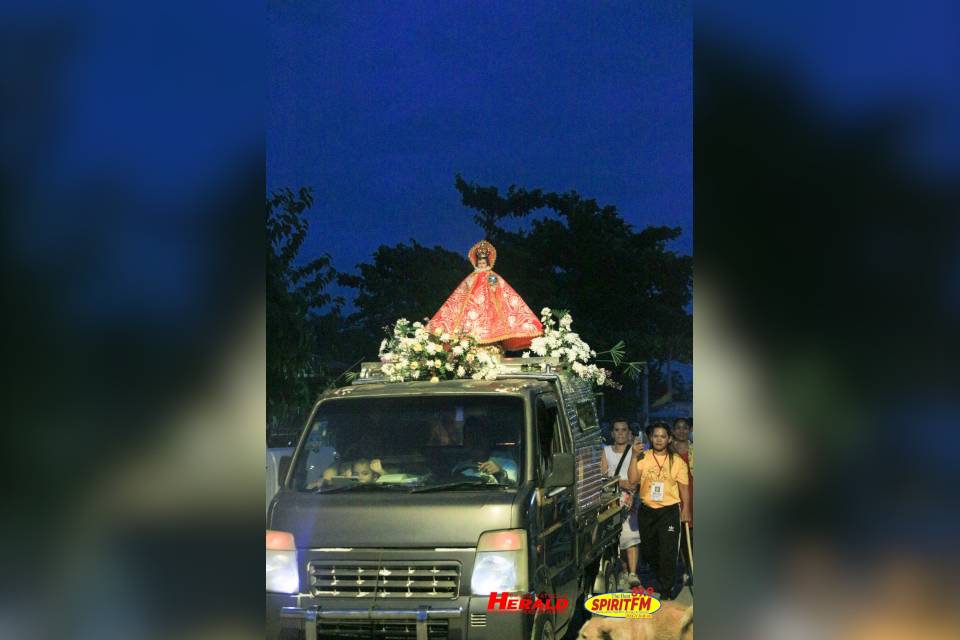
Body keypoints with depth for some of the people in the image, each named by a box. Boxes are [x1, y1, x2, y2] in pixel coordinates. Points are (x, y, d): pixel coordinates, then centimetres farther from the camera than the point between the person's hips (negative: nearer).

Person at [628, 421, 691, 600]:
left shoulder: (677, 461, 0)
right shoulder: (643, 457, 2)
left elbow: (684, 487, 3)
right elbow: (633, 480, -9)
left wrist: (685, 509, -3)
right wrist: (634, 457, -17)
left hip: (669, 510, -3)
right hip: (647, 510, 3)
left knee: (667, 552, -6)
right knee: (647, 551, 14)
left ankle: (666, 589, 4)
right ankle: (662, 577, 40)